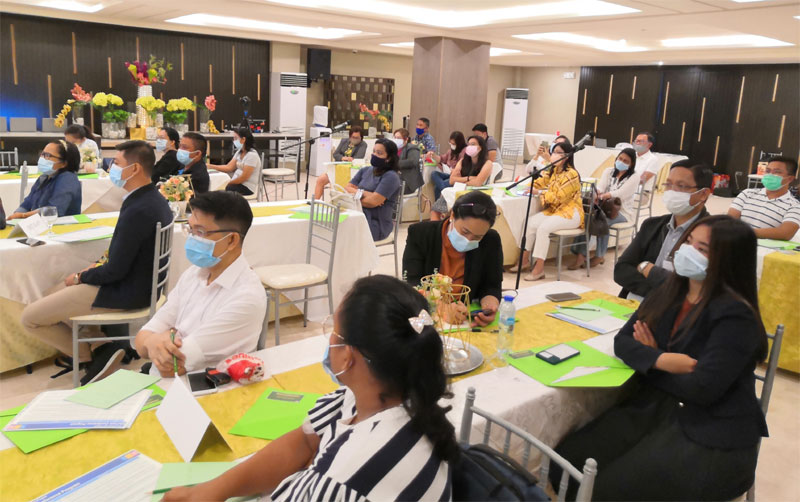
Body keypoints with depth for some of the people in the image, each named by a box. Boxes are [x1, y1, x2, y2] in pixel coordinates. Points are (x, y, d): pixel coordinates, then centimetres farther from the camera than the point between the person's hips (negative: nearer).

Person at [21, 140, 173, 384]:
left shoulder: (137, 211, -28)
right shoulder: (153, 198, 3)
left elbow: (116, 271, -24)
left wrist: (80, 277, -7)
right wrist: (101, 264, 6)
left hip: (126, 292, -10)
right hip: (141, 282, 10)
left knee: (30, 317, -1)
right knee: (56, 293, 26)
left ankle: (89, 357, 10)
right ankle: (100, 349, 16)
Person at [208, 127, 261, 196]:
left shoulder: (252, 155, -16)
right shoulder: (239, 152, 12)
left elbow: (244, 178, -18)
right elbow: (229, 168, 6)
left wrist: (228, 183, -11)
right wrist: (210, 166, -2)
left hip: (247, 188, -8)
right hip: (238, 183, 8)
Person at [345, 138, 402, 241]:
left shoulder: (391, 176, -7)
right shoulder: (365, 170, 14)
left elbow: (373, 202, -16)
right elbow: (347, 189, 8)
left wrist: (355, 196, -1)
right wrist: (362, 193, -10)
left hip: (377, 224, -6)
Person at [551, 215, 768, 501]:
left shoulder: (734, 315, -17)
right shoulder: (669, 293, 6)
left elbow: (702, 389, -24)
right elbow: (623, 341, 2)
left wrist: (650, 363, -7)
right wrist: (660, 360, -19)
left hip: (712, 437, -6)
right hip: (653, 409, 7)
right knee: (564, 464, -9)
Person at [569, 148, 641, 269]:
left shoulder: (634, 176, -1)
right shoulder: (609, 171, 14)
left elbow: (620, 194, -15)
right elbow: (600, 187, -5)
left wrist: (601, 196, -26)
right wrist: (596, 193, -29)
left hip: (623, 211, -4)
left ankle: (599, 256, -18)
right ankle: (580, 255, -33)